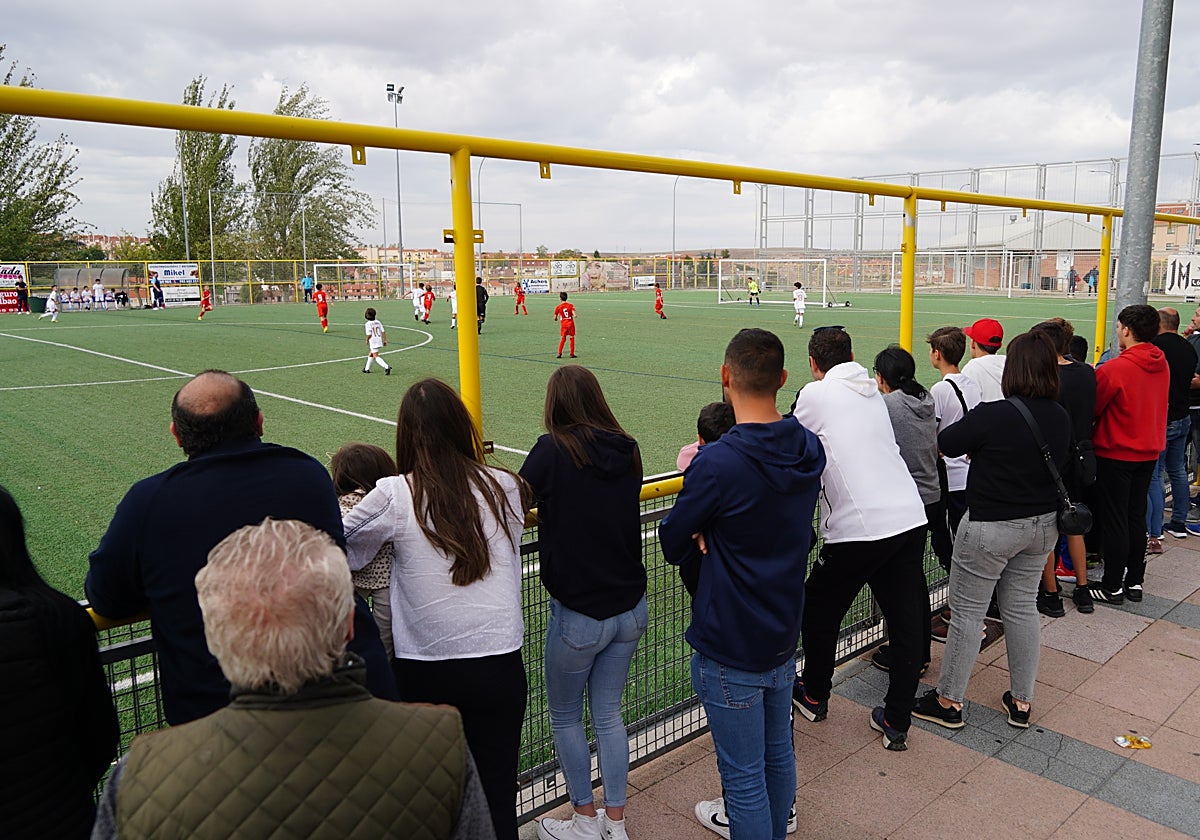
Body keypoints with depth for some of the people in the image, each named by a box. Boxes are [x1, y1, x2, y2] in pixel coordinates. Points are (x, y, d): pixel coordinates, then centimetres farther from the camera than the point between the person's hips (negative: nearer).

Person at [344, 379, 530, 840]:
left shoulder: (393, 496, -10)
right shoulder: (506, 489, -3)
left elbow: (342, 554, -1)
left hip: (423, 672, -1)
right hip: (499, 667, 2)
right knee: (497, 796, 14)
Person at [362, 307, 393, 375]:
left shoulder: (368, 324, -13)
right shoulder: (378, 322, 6)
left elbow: (369, 334, -15)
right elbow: (383, 332, 3)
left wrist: (367, 340, 3)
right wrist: (385, 340, 9)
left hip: (373, 342, -7)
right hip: (379, 341, 7)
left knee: (376, 356, -5)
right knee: (370, 354, 23)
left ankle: (387, 367, -25)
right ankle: (367, 369, 32)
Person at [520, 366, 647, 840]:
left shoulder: (553, 450, -17)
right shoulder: (628, 451, -2)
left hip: (578, 614, -5)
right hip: (630, 607, 5)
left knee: (565, 718, 18)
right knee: (608, 714, 20)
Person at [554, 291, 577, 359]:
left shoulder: (558, 307, -3)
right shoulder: (571, 305, -2)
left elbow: (555, 318, 0)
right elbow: (574, 314, -14)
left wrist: (556, 319, 22)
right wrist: (574, 316, 8)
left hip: (563, 324, 0)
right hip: (570, 323, 0)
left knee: (562, 339, 9)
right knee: (572, 338, 9)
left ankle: (559, 353, 0)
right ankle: (572, 354, 9)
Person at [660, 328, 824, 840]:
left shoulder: (717, 463, -26)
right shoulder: (810, 449, -4)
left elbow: (673, 547, -13)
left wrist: (691, 472, 0)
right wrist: (713, 533, -6)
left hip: (730, 650, -7)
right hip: (785, 636, 8)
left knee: (744, 774, 9)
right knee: (778, 752, 26)